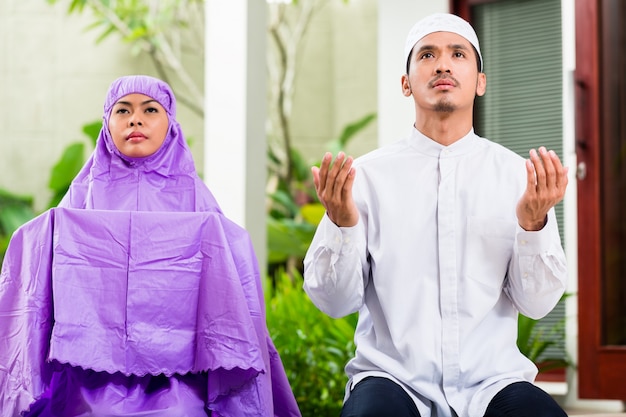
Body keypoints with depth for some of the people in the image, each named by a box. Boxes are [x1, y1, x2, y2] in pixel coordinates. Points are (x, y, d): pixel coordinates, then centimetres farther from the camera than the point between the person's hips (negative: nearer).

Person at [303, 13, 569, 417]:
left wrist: (534, 223, -15)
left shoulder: (521, 175, 5)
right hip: (392, 378, -2)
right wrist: (341, 223, -17)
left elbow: (537, 303, 1)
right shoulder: (369, 174, 2)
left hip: (491, 381, 2)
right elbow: (335, 302, 0)